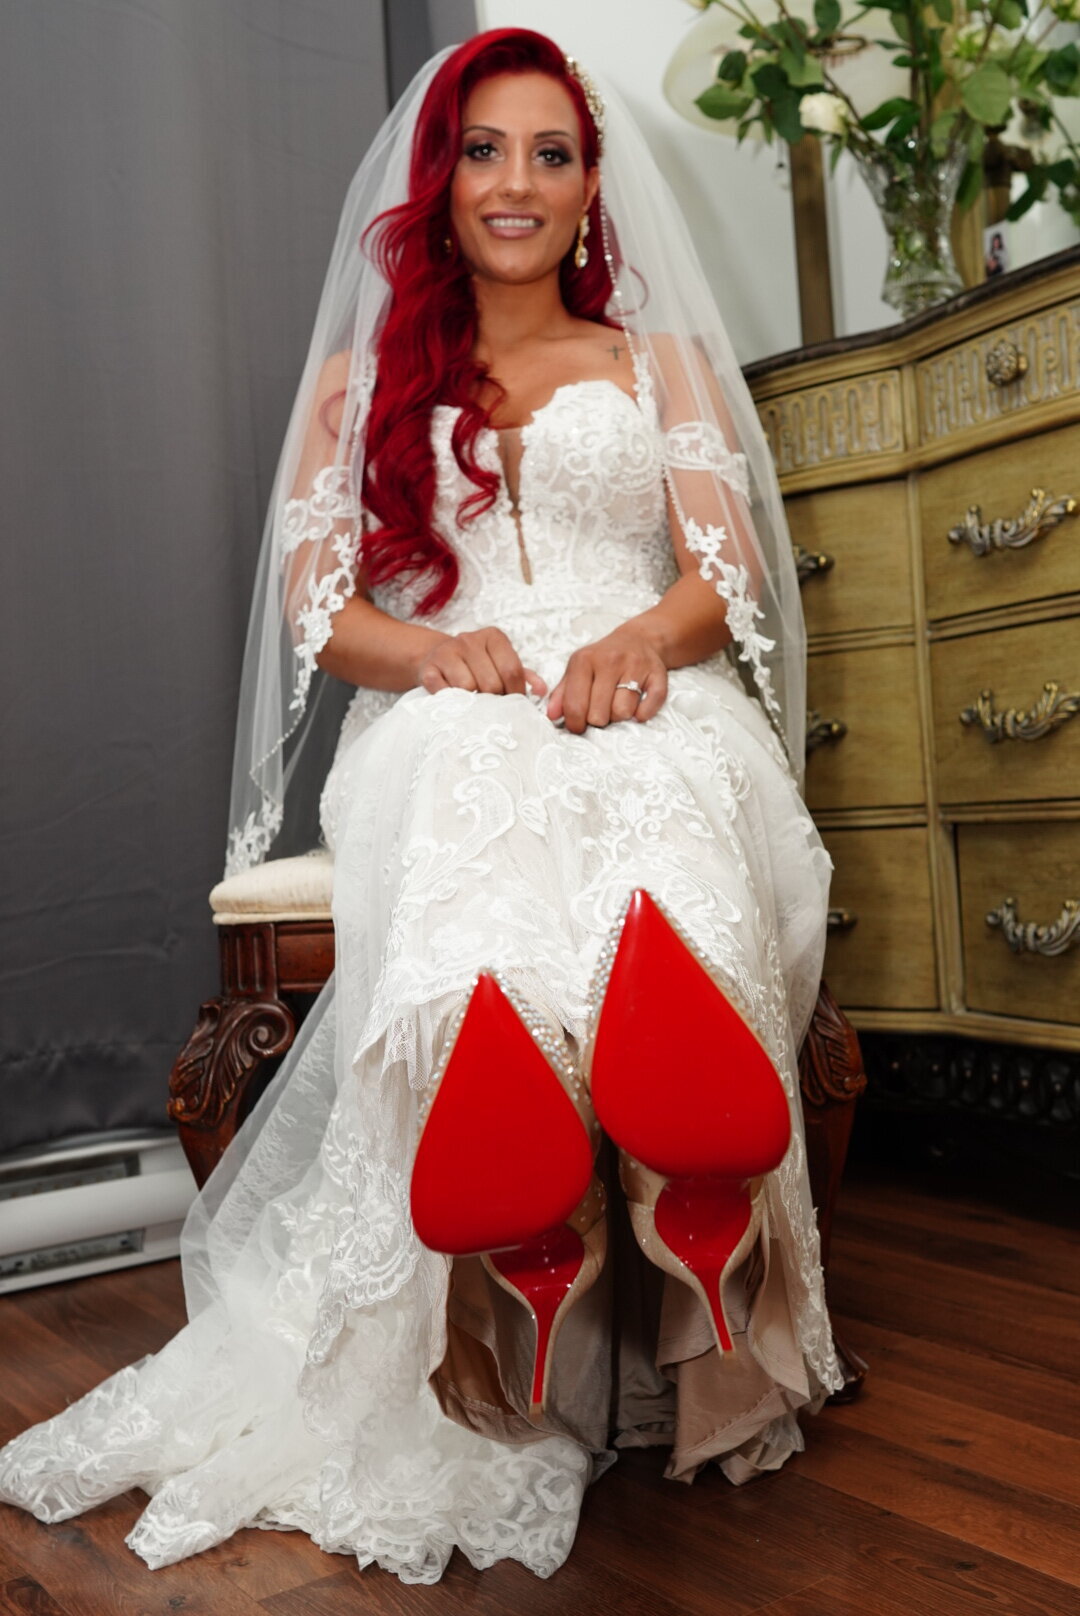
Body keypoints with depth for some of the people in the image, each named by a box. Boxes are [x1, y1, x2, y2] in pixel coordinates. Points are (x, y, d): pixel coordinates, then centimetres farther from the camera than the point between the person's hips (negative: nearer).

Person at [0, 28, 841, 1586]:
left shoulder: (663, 362, 26)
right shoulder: (363, 377, 26)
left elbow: (731, 574, 12)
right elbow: (316, 599, 13)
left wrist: (639, 641, -13)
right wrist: (434, 649, -11)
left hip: (647, 703, 1)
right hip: (444, 717, 0)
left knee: (656, 802, -40)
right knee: (481, 802, -41)